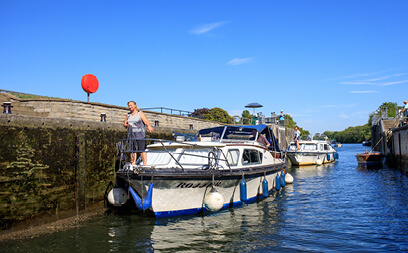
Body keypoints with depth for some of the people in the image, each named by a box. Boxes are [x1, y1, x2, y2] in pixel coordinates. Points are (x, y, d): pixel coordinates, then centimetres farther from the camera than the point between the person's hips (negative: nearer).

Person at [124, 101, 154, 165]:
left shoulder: (140, 113, 0)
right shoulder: (128, 115, 16)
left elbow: (146, 121, -12)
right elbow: (124, 124, 21)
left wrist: (149, 126, -33)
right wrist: (127, 125, -4)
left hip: (140, 134, -5)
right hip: (130, 135, 5)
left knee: (142, 150, -8)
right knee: (132, 150, 4)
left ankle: (145, 165, -5)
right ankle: (133, 165, 9)